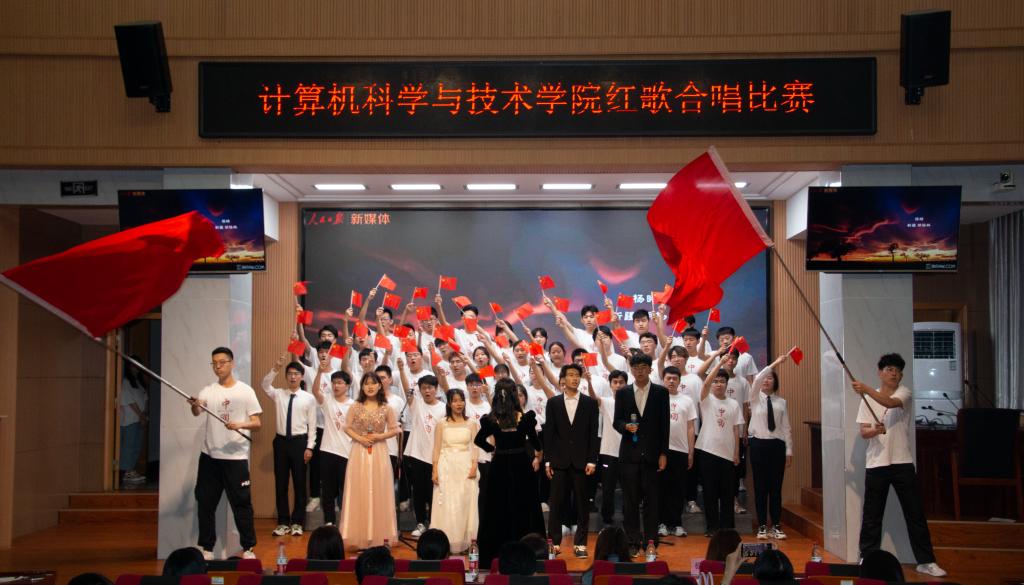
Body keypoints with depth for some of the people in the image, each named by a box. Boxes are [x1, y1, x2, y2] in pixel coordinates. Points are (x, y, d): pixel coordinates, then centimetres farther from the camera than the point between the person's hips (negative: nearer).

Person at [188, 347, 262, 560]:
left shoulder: (246, 391, -1)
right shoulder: (207, 391, 6)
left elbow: (256, 423, -4)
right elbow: (196, 413, -14)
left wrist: (240, 425, -24)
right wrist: (194, 405, -37)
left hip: (236, 457, -3)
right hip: (209, 456, 3)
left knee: (241, 503, 1)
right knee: (205, 503, 8)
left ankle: (248, 548, 11)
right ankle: (207, 548, 19)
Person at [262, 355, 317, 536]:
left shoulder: (309, 398, -2)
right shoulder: (278, 394, 5)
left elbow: (312, 425, -2)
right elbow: (265, 385, -15)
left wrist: (309, 447, -7)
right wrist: (276, 368, -25)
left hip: (300, 441, -2)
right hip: (281, 441, 2)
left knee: (299, 483, 4)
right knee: (280, 483, 6)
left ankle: (297, 522, 14)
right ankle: (283, 522, 16)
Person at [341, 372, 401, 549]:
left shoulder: (386, 408, 1)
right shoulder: (355, 407, 2)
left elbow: (395, 429, 3)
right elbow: (347, 427, 4)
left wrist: (379, 436, -11)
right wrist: (359, 438, -11)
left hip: (379, 453, 0)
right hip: (359, 452, 0)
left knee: (378, 492, 2)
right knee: (359, 492, 1)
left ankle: (378, 535, 9)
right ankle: (360, 536, 7)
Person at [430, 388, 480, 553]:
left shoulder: (471, 424, 7)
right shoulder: (442, 425, 5)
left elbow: (474, 447, 4)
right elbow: (437, 449, 3)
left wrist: (474, 466, -9)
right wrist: (434, 470, -4)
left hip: (465, 467, 1)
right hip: (446, 467, -1)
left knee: (465, 503, 0)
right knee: (447, 504, -2)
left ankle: (464, 542, 7)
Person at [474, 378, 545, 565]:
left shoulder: (490, 420, -10)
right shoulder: (526, 417, -14)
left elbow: (479, 440, 3)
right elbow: (535, 442, -4)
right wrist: (539, 456, 16)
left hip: (499, 467, 1)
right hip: (522, 466, -1)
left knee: (498, 509, 12)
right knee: (523, 509, 11)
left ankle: (494, 552, 16)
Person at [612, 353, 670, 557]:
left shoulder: (661, 392, 4)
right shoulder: (622, 393, 8)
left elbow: (664, 424, 3)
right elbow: (617, 421, 8)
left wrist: (663, 453, -2)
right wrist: (626, 426, -15)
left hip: (651, 453, -1)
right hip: (629, 453, 1)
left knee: (651, 499, 1)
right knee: (630, 500, 3)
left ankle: (651, 542, 8)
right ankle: (633, 542, 10)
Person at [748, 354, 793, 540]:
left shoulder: (781, 402, 7)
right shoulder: (755, 398, 3)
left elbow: (786, 428, 6)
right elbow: (757, 379, -17)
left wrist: (789, 450, 1)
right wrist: (776, 362, -24)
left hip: (777, 445, 1)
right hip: (759, 444, -1)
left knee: (776, 487, 5)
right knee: (760, 487, 2)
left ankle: (776, 526, 13)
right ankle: (762, 526, 10)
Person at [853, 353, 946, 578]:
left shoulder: (904, 393, 0)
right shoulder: (868, 399, 6)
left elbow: (891, 403, -24)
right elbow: (863, 432, -1)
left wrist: (866, 389, -37)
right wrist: (875, 430, -24)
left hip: (902, 463, -1)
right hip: (875, 464, 1)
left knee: (915, 514, 3)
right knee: (872, 515, 5)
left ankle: (925, 561, 10)